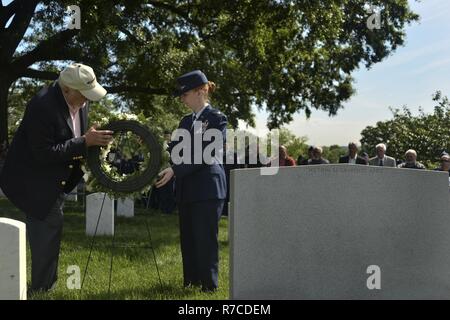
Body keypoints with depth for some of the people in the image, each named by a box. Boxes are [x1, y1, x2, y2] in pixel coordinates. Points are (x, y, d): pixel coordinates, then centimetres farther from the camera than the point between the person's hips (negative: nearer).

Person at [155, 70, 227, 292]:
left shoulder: (217, 119, -7)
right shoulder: (186, 122, 15)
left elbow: (202, 155, -16)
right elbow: (174, 149, 8)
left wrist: (174, 171, -22)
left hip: (207, 188, -7)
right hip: (186, 188, 7)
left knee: (205, 238, -3)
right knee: (188, 238, 11)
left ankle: (209, 285, 6)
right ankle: (191, 281, 21)